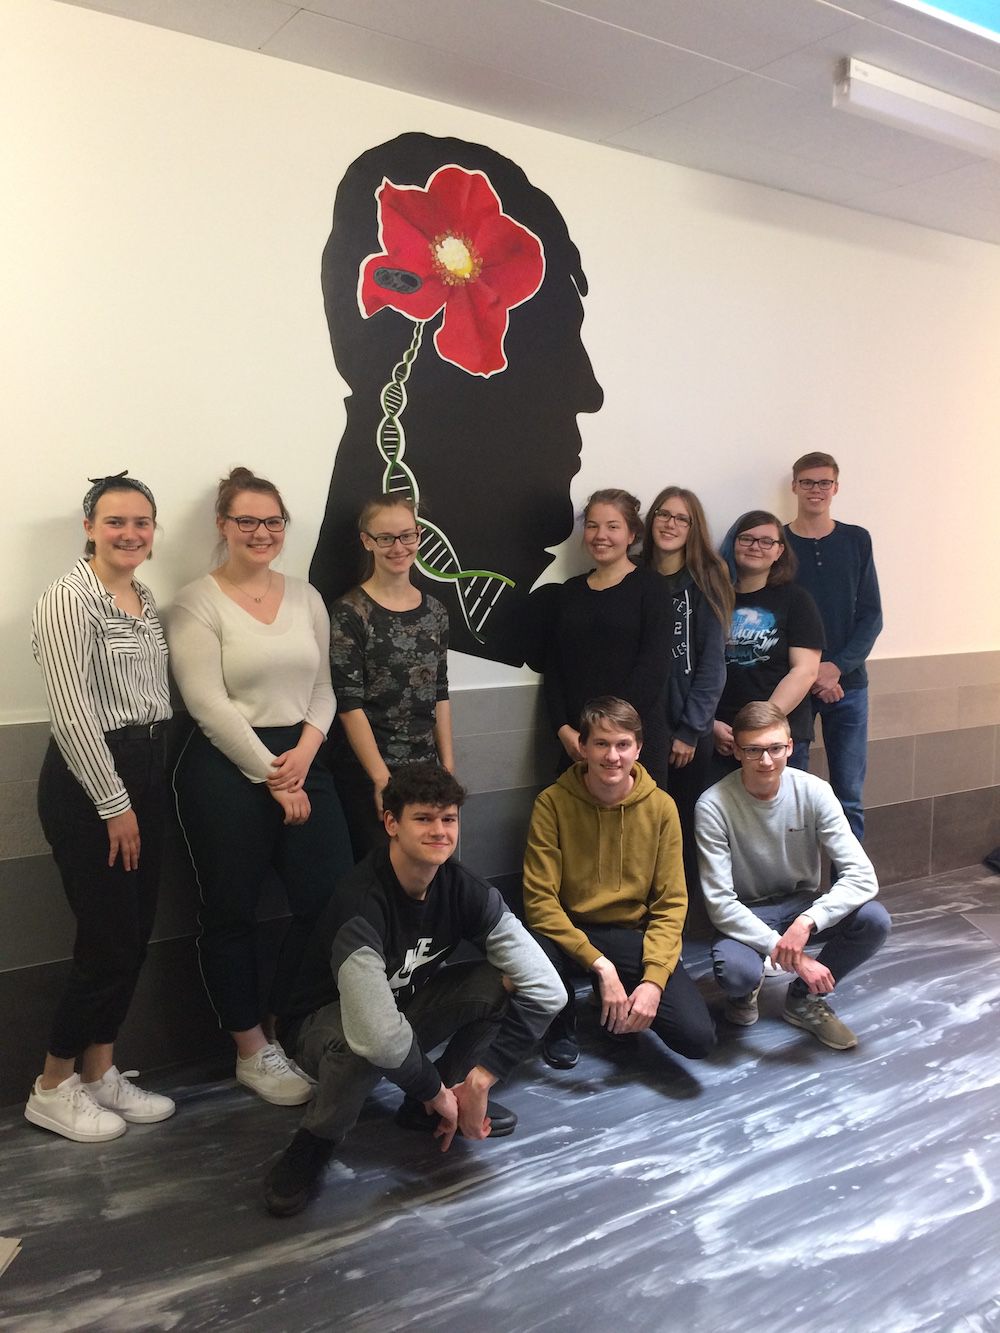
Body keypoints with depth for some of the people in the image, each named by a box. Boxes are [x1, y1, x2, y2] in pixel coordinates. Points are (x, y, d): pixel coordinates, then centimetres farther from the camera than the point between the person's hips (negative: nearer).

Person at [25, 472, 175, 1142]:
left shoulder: (146, 597, 11)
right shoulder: (70, 598, -14)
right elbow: (73, 712, -18)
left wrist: (144, 792, 10)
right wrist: (113, 803, -15)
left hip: (145, 770, 8)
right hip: (87, 781, -8)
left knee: (136, 934, 12)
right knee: (110, 941, -1)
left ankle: (101, 1072, 28)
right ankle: (53, 1088, 19)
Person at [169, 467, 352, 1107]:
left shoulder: (306, 597, 11)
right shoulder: (198, 602, -5)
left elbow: (322, 687, 10)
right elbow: (207, 702, -12)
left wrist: (306, 750, -8)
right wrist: (271, 776, -13)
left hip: (301, 760, 5)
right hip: (227, 769, -5)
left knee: (332, 902, 3)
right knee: (233, 915, 6)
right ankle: (254, 1054, 24)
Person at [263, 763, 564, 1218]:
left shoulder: (464, 890, -16)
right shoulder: (360, 904, -33)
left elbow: (546, 988, -18)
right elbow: (379, 1036, -45)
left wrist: (478, 1081, -23)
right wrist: (435, 1089, -27)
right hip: (325, 1022, -5)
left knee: (510, 985, -18)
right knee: (365, 1043, -41)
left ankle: (425, 1108, 5)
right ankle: (317, 1140, -8)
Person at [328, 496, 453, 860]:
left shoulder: (434, 610, 8)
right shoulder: (349, 613, -8)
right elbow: (349, 704, -12)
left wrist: (447, 764, 9)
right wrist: (382, 779, -14)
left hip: (424, 769, 5)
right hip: (365, 775, -5)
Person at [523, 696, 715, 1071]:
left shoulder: (660, 807, -5)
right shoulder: (552, 803, -12)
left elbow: (670, 905, -4)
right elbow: (539, 900, -16)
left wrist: (654, 979, -18)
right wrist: (600, 965, -24)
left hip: (635, 936, 2)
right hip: (569, 932, -1)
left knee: (697, 1038, -19)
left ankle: (622, 1011, 16)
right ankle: (562, 1023, 1)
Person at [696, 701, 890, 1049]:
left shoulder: (813, 792, -14)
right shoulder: (713, 806, -21)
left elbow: (862, 876, -20)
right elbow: (720, 903, -22)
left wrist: (807, 921, -35)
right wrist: (786, 952, -30)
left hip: (801, 904, 3)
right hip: (743, 916, -3)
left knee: (874, 920, -25)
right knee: (736, 972, -35)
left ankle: (804, 998, 3)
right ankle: (744, 992, 7)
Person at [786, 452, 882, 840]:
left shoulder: (857, 541, 8)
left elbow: (871, 616, 4)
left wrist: (837, 667, -10)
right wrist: (809, 674, -11)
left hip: (848, 682, 2)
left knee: (849, 796, 4)